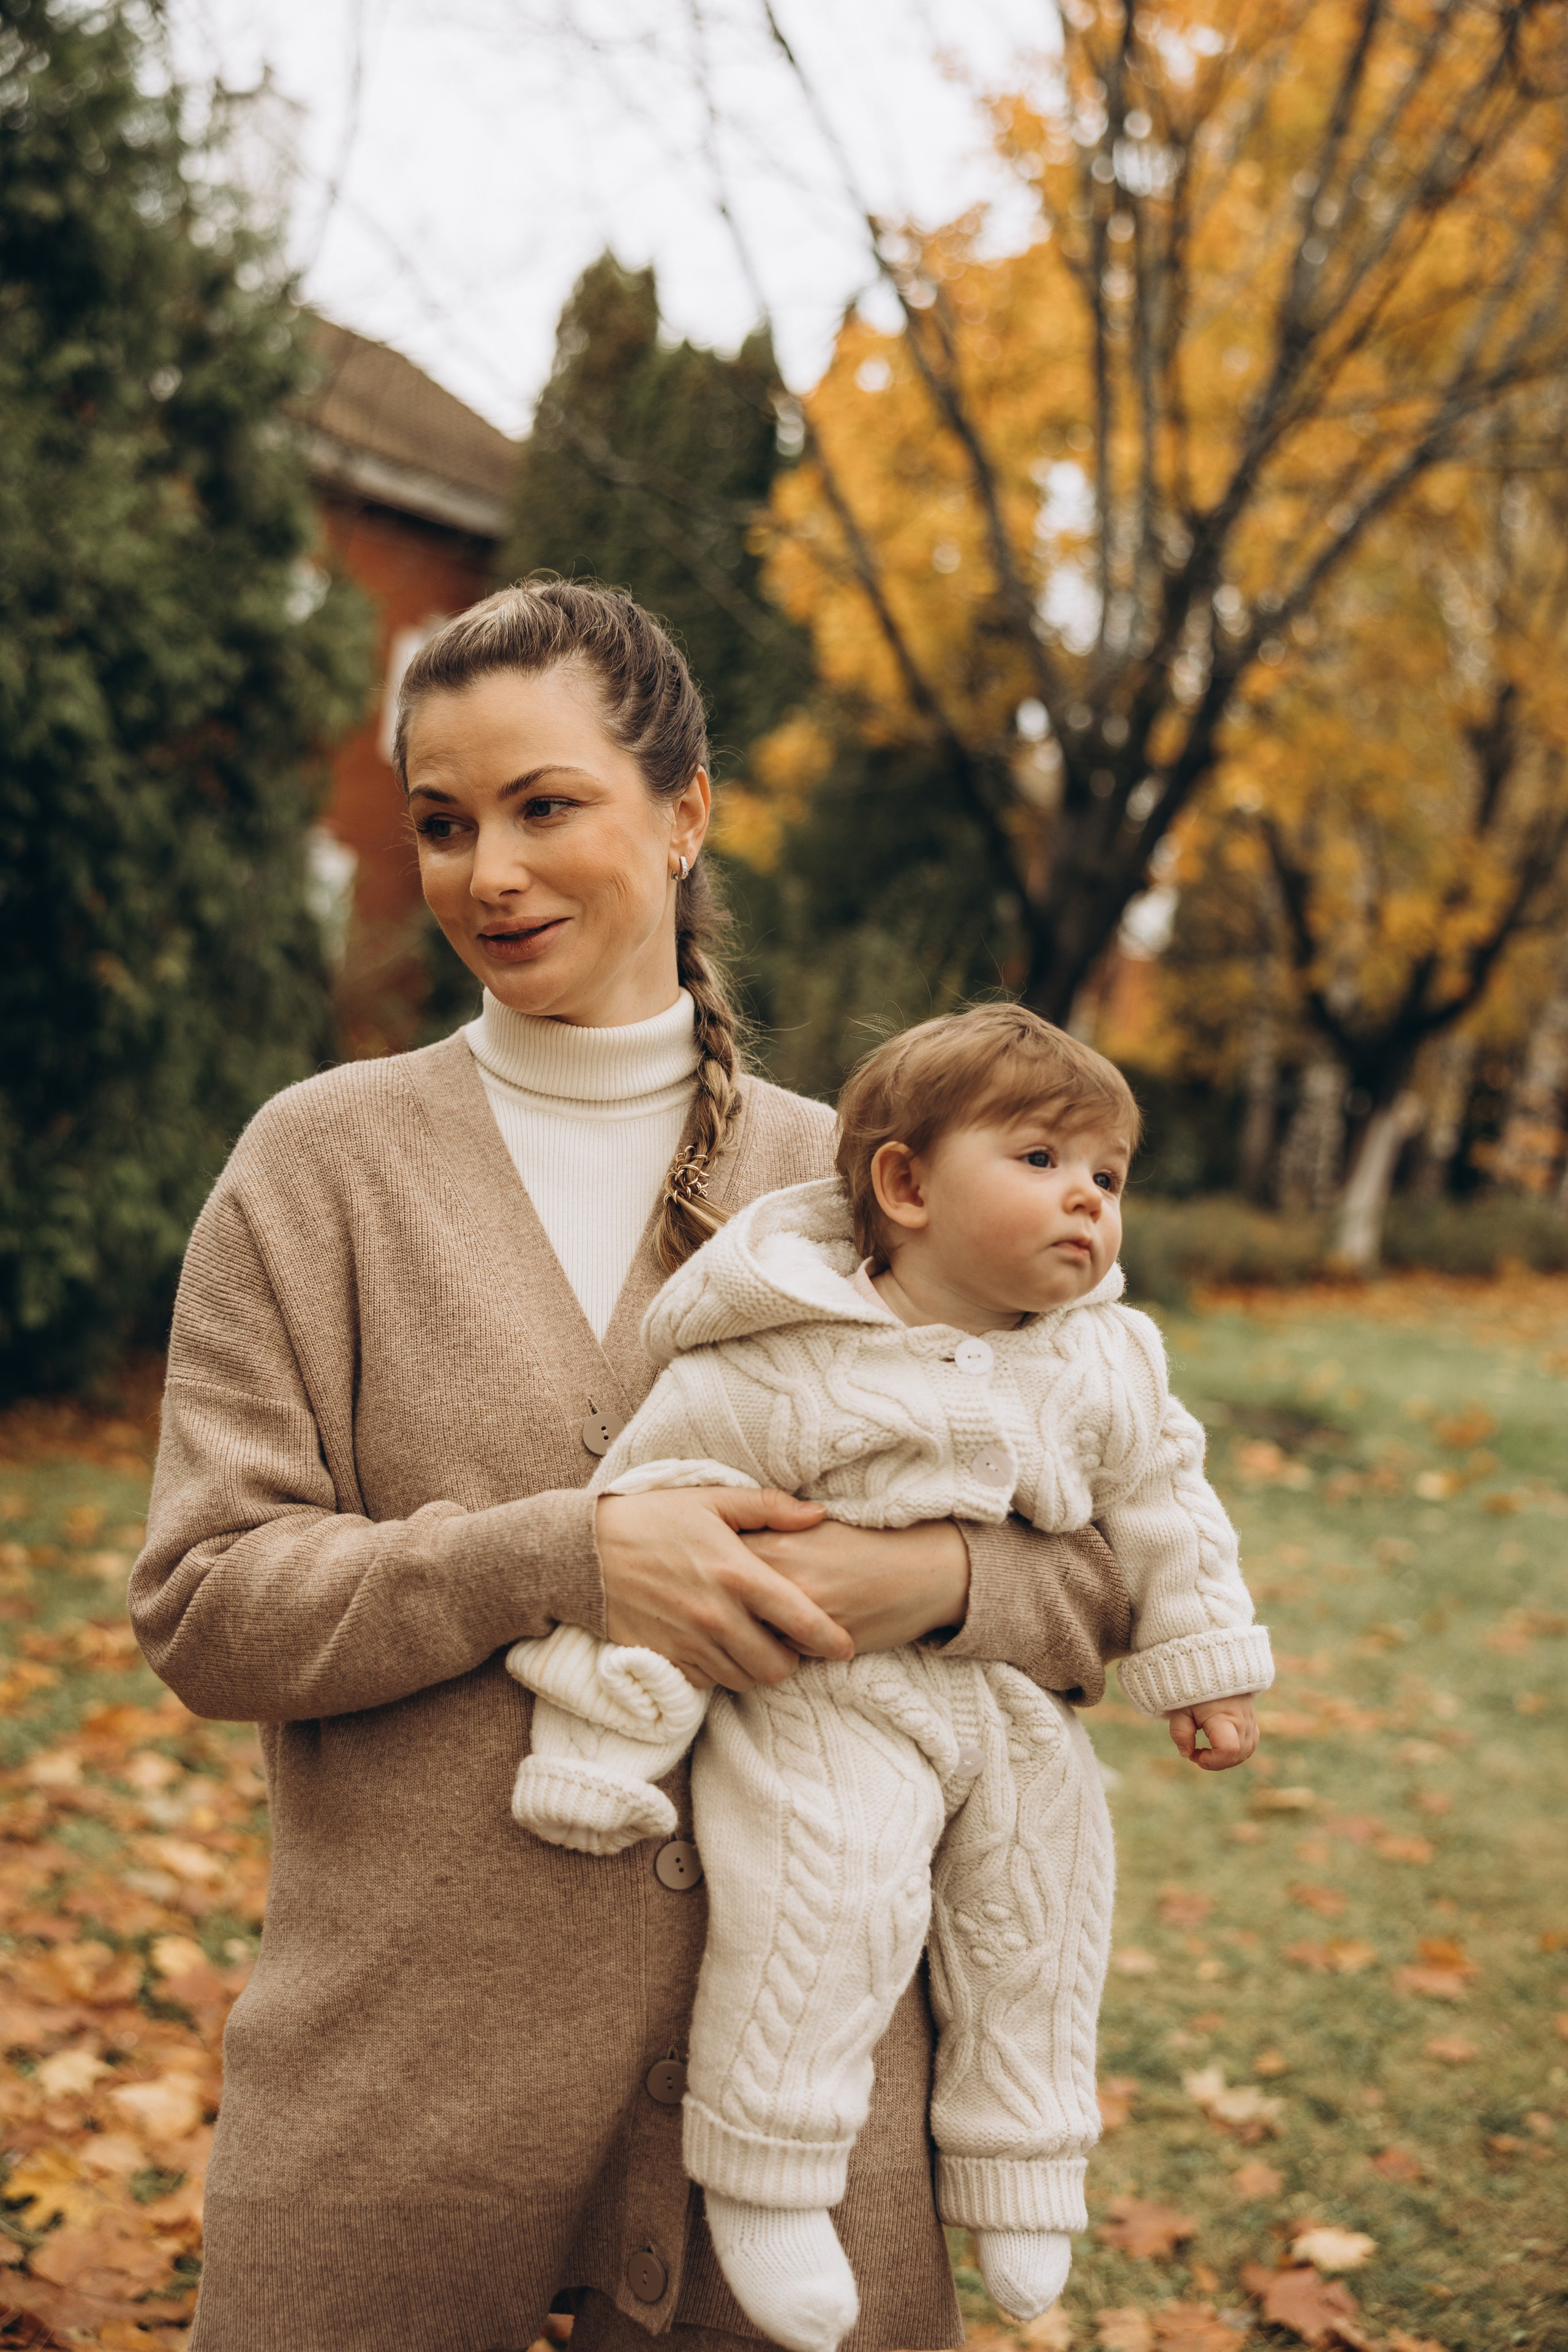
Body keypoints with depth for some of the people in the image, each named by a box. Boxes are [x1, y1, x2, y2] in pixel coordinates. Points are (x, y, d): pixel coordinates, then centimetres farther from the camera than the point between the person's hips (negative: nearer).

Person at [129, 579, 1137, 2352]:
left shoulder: (841, 1180, 4)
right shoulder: (323, 1161, -1)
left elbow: (1098, 1590, 6)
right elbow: (204, 1607, -7)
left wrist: (935, 1577, -16)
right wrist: (560, 1558, -20)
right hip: (404, 2060, -1)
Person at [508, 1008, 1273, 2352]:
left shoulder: (1109, 1363, -1)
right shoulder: (779, 1371, -20)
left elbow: (1161, 1507, 15)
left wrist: (1205, 1668, 19)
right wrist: (604, 1740, -18)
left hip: (1013, 1707, 6)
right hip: (824, 1701, -6)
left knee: (1038, 1914, 12)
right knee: (828, 1900, -24)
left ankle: (1017, 2167, 35)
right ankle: (763, 2175, -4)